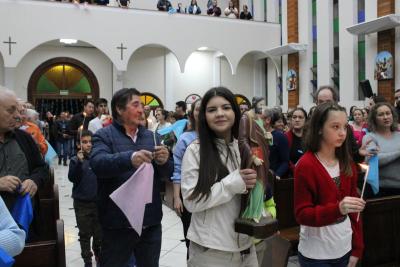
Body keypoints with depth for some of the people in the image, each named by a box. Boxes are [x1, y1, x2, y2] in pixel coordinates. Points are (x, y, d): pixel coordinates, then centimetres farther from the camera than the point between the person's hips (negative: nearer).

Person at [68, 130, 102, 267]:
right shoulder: (75, 160, -4)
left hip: (98, 201, 1)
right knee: (84, 234, 10)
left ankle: (98, 255, 37)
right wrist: (79, 162, -26)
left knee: (99, 233, 13)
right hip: (82, 203, -1)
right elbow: (72, 178, -16)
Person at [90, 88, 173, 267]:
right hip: (118, 224, -4)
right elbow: (97, 163, -23)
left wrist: (164, 162, -17)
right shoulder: (104, 136, -4)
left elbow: (167, 173, 6)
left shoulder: (152, 137, 9)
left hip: (151, 222, 4)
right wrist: (129, 158, -40)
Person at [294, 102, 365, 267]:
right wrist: (338, 209, -31)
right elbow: (302, 214, -17)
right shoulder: (306, 165, -16)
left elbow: (353, 211, 7)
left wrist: (357, 248, 4)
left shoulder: (347, 163, 2)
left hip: (345, 249, 5)